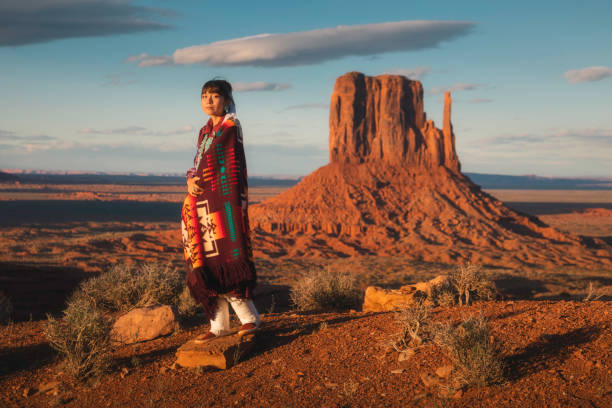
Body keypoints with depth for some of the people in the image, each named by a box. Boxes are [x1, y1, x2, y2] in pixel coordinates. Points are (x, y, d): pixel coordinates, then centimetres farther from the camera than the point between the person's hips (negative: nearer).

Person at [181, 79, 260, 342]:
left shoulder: (231, 128, -4)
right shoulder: (205, 131, 18)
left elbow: (236, 167, -9)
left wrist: (237, 203, -15)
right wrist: (190, 181, -2)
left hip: (222, 202, -7)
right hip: (202, 203, 7)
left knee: (224, 261, -9)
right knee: (209, 265, 5)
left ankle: (250, 318, 2)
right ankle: (219, 325, 11)